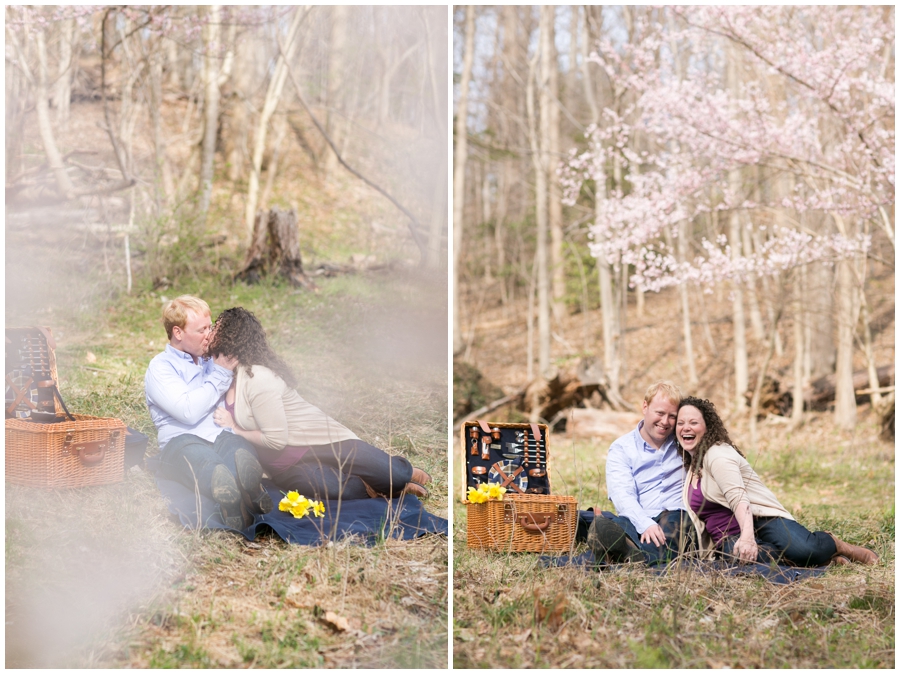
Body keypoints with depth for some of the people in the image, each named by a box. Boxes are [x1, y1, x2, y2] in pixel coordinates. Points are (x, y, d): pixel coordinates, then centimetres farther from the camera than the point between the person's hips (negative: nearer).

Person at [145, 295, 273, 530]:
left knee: (241, 453, -40)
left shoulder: (210, 360, 29)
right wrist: (221, 374, -2)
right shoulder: (160, 367, 9)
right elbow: (189, 411, -9)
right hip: (183, 441, -4)